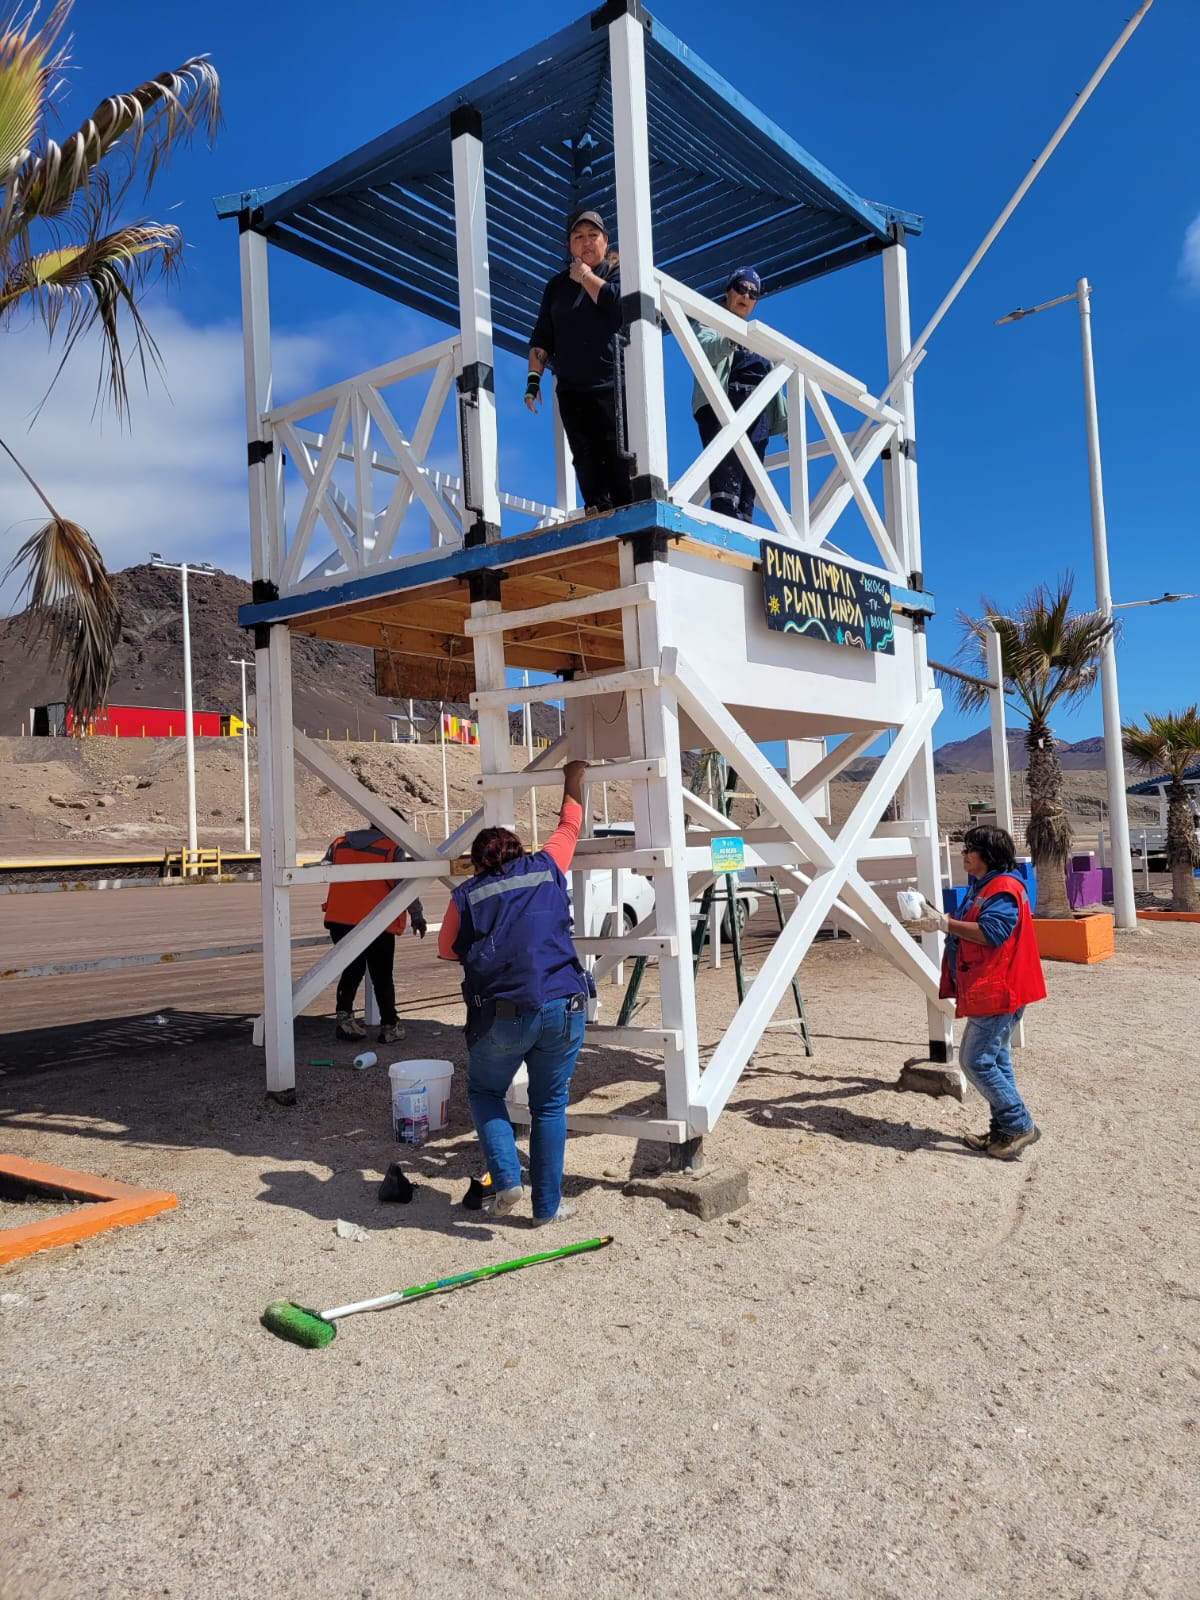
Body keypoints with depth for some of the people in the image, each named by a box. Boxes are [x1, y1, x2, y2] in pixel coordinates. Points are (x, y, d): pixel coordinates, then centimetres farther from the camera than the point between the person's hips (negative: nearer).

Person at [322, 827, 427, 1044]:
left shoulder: (339, 843, 9)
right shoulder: (393, 849, -4)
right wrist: (417, 916, 7)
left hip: (339, 920, 4)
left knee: (351, 970, 20)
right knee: (382, 976, 8)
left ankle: (344, 1016, 8)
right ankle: (389, 1026, 14)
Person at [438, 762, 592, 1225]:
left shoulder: (467, 895, 8)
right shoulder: (545, 869, 10)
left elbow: (447, 950, 21)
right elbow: (570, 825, 27)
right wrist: (574, 779, 42)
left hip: (501, 1015, -1)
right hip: (563, 1007, 2)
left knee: (484, 1091, 22)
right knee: (549, 1105, 15)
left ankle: (507, 1180, 6)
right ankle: (548, 1206, 19)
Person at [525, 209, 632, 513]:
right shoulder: (557, 285, 19)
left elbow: (619, 303, -16)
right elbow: (542, 336, 18)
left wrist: (586, 276, -4)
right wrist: (534, 377, 7)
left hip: (614, 386, -4)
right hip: (571, 391, 4)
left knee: (619, 457, -12)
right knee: (586, 462, -3)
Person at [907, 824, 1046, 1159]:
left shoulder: (1003, 888, -16)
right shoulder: (981, 887, 18)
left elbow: (990, 931, -27)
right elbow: (969, 930, 21)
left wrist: (945, 924, -25)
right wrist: (937, 918, 8)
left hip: (997, 992, -11)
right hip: (988, 991, 11)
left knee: (977, 1061, -10)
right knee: (993, 1059, 15)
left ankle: (1018, 1125, -1)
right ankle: (1004, 1128, 23)